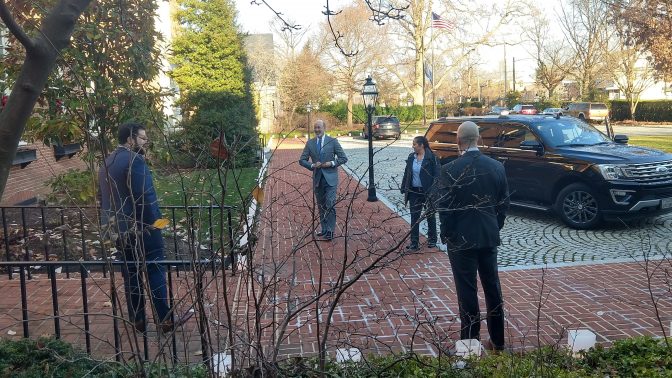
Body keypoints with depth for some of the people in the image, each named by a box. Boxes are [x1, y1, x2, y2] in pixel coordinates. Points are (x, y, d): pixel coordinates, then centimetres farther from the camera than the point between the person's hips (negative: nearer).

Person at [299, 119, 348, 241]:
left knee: (330, 204, -12)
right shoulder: (310, 143, 7)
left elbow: (343, 158, 0)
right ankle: (324, 229, 21)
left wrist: (332, 163, -14)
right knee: (321, 206, 11)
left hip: (330, 178, -4)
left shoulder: (333, 141, -1)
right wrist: (312, 165, -10)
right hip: (317, 179, 4)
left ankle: (330, 231, -9)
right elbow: (302, 160, 7)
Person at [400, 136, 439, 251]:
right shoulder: (411, 157, 3)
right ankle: (414, 243, 11)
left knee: (430, 216, 13)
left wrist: (433, 192, -19)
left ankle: (432, 239, 31)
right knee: (414, 217, 5)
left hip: (427, 192, -5)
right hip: (414, 192, 5)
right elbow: (406, 174, 10)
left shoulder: (431, 158, -13)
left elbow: (437, 175, -14)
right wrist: (404, 190, 7)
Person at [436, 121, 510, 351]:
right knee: (492, 287, 15)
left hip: (461, 239, -5)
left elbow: (444, 208, -12)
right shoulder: (496, 167, 0)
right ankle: (497, 340, 27)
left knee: (467, 291, 4)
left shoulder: (450, 170, -15)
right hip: (489, 237, 5)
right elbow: (504, 203, 7)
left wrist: (446, 235, 1)